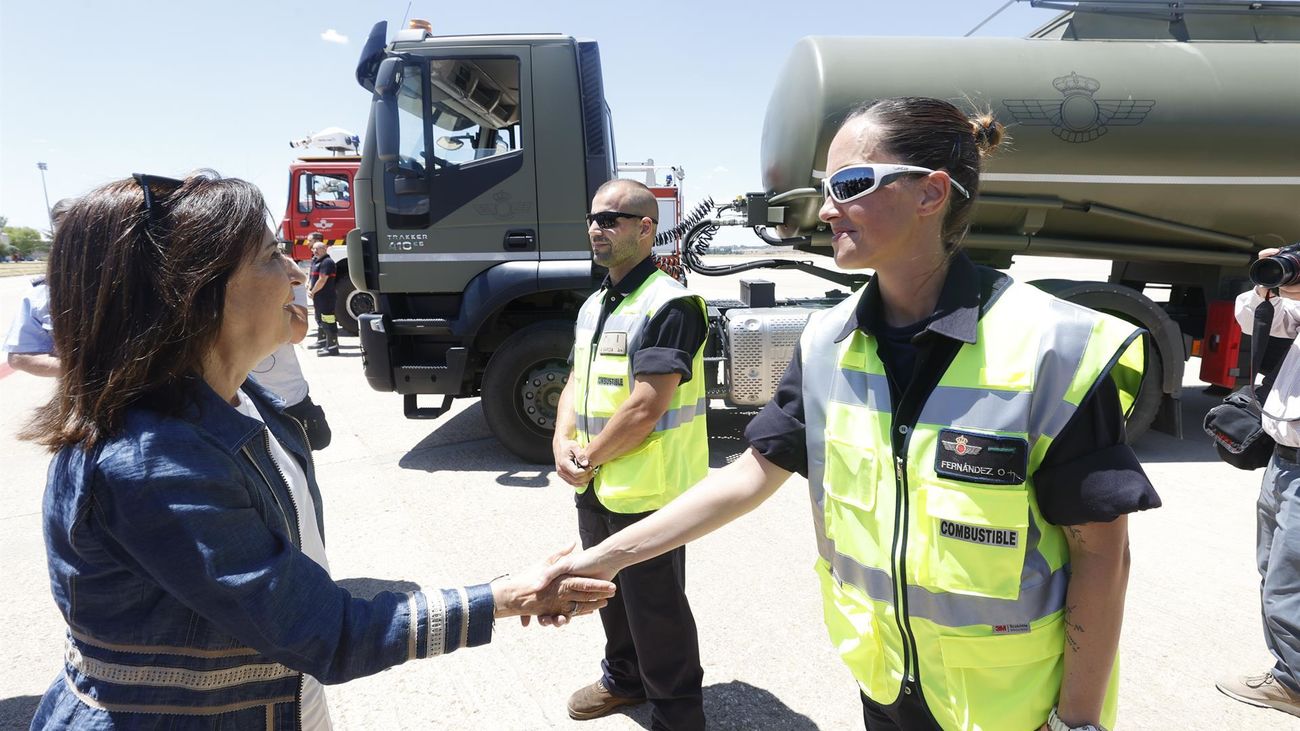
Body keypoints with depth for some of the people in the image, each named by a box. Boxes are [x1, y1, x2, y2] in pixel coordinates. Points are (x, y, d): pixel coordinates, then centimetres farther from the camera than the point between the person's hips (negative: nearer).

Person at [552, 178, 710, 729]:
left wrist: (589, 458, -13)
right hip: (596, 487, 9)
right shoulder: (594, 305, 11)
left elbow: (646, 406, -23)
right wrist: (563, 440, -5)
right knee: (611, 591, 24)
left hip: (646, 491, -8)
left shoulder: (668, 305, -18)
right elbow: (577, 380, 14)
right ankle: (624, 679, 45)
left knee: (655, 605, 6)